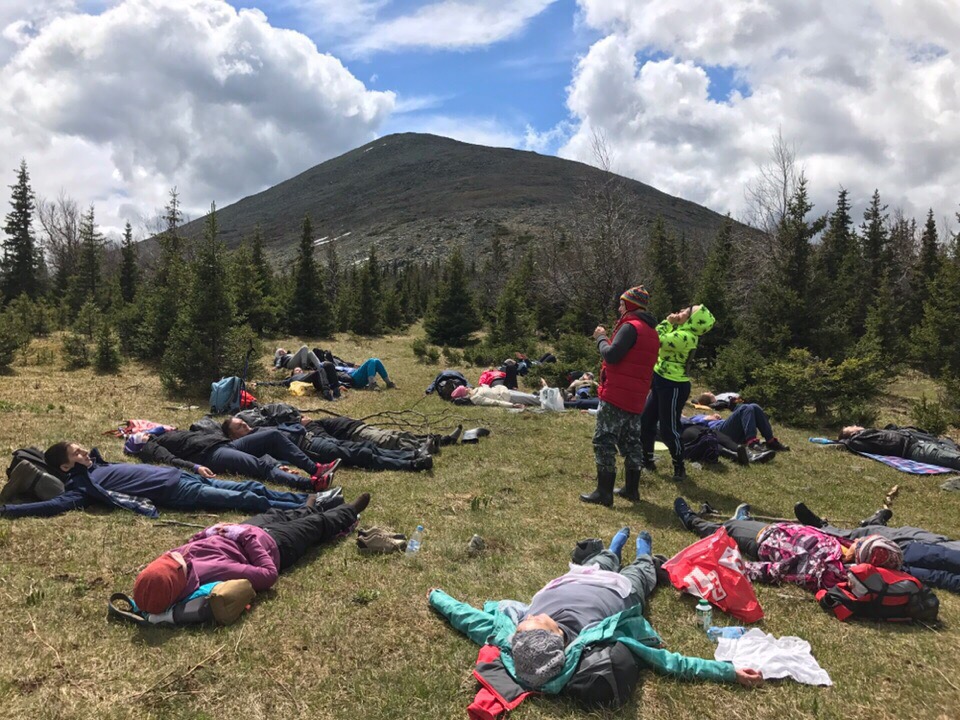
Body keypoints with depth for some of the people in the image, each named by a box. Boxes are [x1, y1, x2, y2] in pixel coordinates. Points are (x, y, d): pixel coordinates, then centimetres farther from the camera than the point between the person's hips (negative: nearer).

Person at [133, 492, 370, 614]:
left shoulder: (171, 564, -29)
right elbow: (268, 574, -35)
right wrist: (250, 537, -28)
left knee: (276, 514, 34)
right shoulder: (212, 571, -47)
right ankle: (348, 512, 53)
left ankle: (311, 507, 68)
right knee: (317, 523, 19)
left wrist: (207, 533, -16)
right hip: (272, 545, -6)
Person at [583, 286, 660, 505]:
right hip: (636, 398, 9)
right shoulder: (651, 332, 17)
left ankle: (604, 492, -3)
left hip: (615, 396, -9)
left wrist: (601, 337, -4)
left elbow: (611, 355, -21)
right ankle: (631, 489, 23)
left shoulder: (630, 327, -13)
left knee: (604, 441, -4)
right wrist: (608, 339, 13)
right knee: (631, 441, 16)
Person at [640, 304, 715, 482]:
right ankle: (647, 459, 30)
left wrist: (668, 321, -15)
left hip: (673, 386, -11)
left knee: (668, 429, -2)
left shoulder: (684, 337, -23)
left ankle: (680, 468, 15)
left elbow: (658, 340, -26)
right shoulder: (682, 333, 8)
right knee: (645, 421, 16)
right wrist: (671, 323, 8)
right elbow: (663, 337, 17)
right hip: (662, 383, 11)